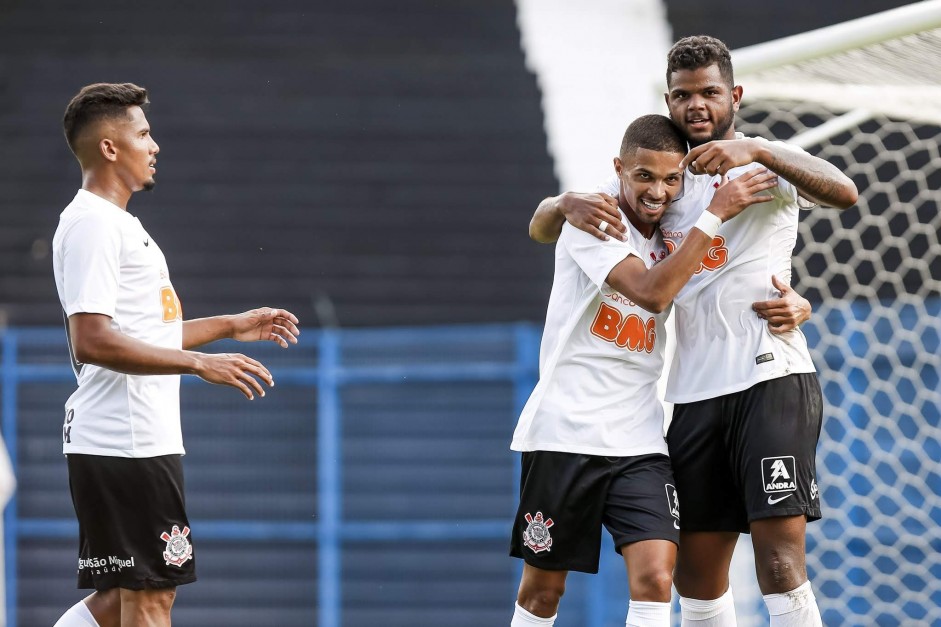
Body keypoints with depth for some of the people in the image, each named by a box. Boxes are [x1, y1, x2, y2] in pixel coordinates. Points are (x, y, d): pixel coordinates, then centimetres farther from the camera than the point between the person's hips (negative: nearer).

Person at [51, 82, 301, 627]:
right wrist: (201, 364, -23)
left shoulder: (116, 223, 20)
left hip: (140, 439, 10)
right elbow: (91, 341, -23)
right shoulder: (92, 224, -13)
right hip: (127, 443, -10)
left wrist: (231, 326, 24)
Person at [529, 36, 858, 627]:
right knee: (696, 572, 6)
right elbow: (540, 228, 17)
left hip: (770, 380, -5)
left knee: (780, 562, -15)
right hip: (692, 395, 5)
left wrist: (756, 150, -29)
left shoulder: (767, 163, 3)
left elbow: (845, 192, -17)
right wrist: (570, 204, -8)